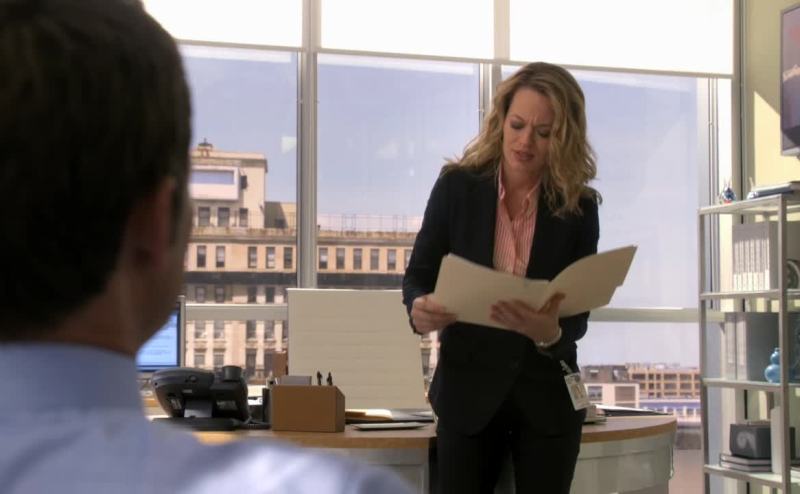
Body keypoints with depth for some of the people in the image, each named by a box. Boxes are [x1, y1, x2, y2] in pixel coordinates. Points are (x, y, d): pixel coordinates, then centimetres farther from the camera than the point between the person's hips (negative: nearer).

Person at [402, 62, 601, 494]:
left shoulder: (580, 207, -5)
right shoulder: (457, 186, -6)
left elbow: (577, 314, -7)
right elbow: (418, 275, -4)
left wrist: (550, 333, -31)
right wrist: (420, 309, -27)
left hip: (546, 396, 1)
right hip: (468, 389, -1)